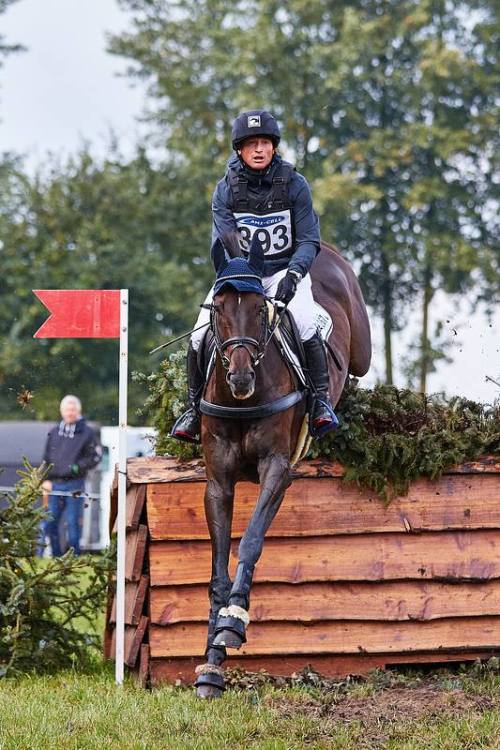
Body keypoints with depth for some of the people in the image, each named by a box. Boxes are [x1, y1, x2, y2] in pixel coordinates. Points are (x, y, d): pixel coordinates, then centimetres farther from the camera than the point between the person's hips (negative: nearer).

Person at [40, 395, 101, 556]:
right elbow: (46, 458, 14)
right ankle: (55, 556, 12)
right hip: (55, 484, 4)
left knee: (73, 522, 0)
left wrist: (77, 467, -12)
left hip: (74, 485, -4)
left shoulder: (86, 432, 1)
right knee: (49, 523, 3)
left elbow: (95, 457, 0)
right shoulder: (54, 432, 11)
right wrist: (46, 479, 4)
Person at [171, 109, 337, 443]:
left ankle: (321, 400, -17)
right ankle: (195, 407, 6)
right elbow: (222, 243, -8)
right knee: (200, 336, -14)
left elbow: (309, 240, -8)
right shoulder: (226, 190, -5)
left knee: (305, 326, -30)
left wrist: (292, 274, -26)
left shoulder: (294, 184, -8)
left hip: (286, 270, -2)